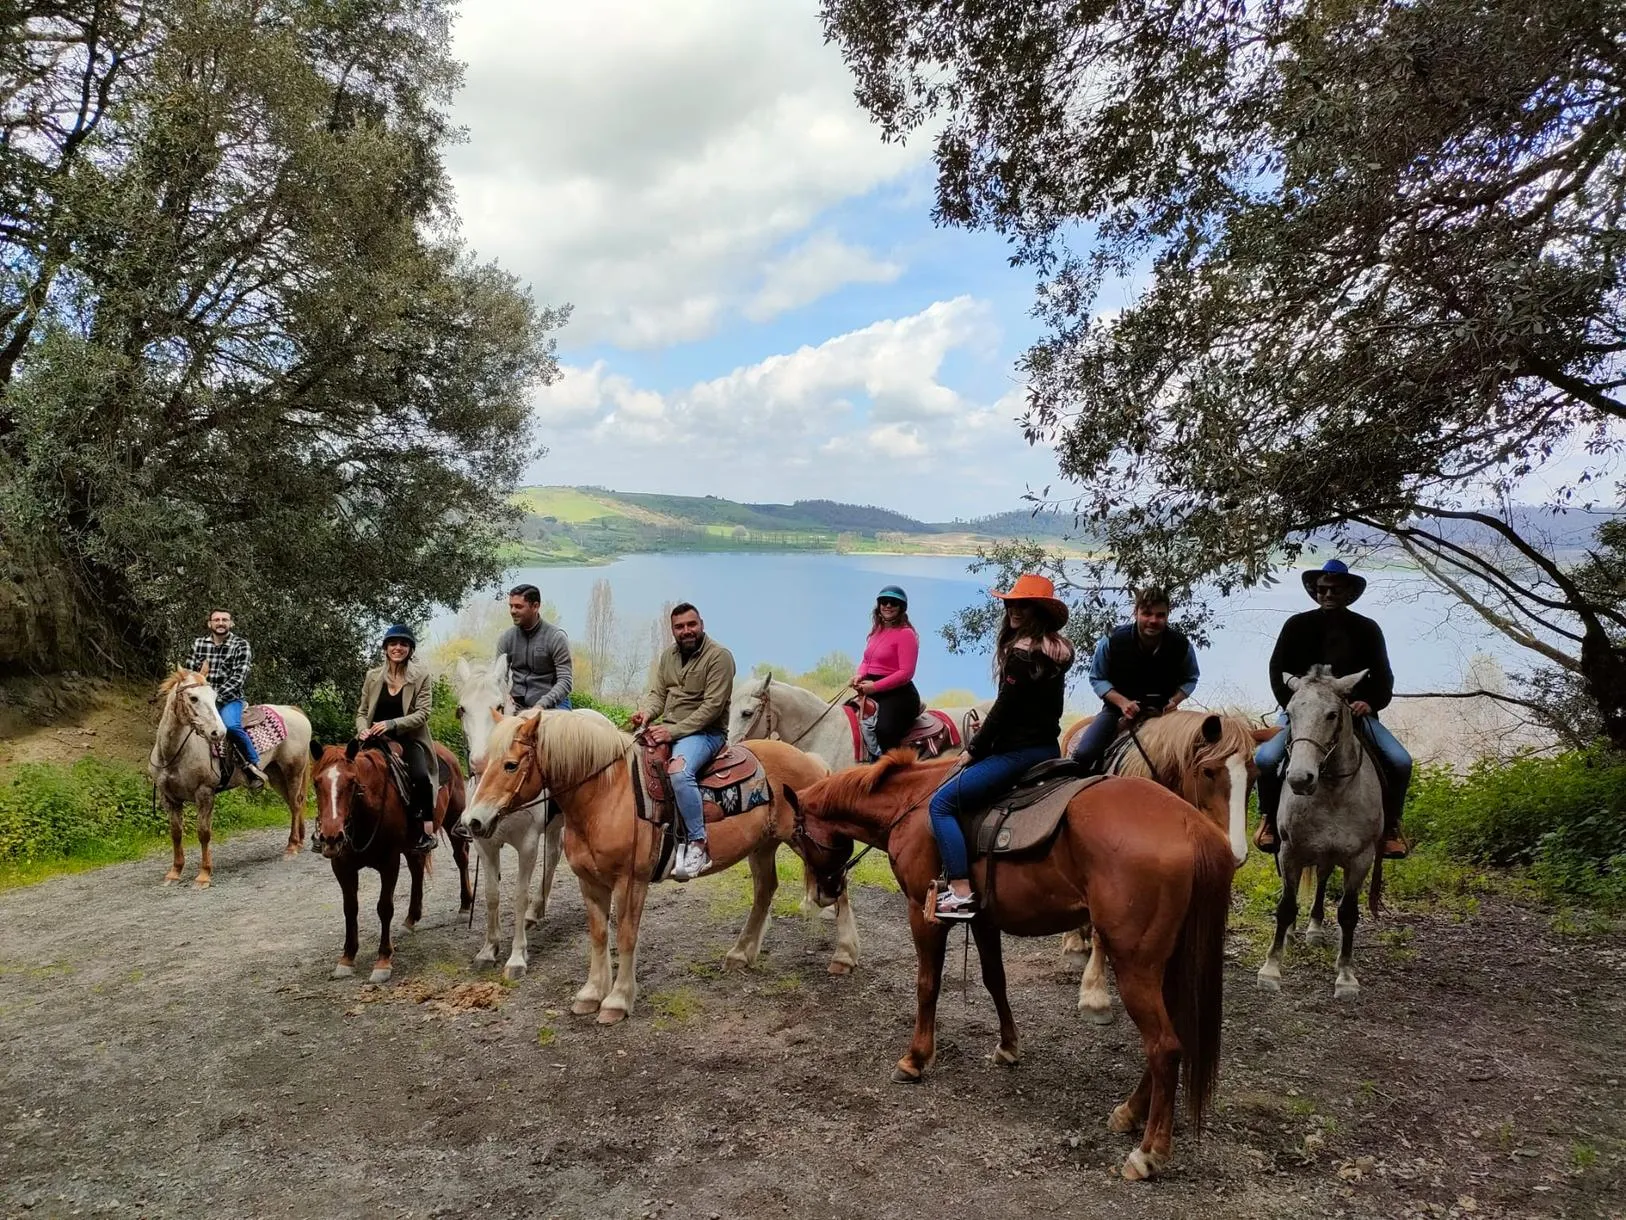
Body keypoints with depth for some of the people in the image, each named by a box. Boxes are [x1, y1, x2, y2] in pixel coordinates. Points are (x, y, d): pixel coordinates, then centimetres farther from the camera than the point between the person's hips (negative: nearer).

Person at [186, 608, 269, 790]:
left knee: (231, 726, -31)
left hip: (229, 698, -5)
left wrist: (217, 696, -20)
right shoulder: (198, 643, 10)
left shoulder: (241, 645, -3)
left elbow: (238, 677, -11)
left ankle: (253, 765, -16)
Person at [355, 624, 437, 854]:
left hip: (409, 740, -3)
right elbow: (361, 711, 13)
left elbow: (422, 713, -8)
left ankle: (427, 829, -18)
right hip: (376, 740, 3)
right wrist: (363, 730, -10)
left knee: (419, 775, -30)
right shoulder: (372, 676, 9)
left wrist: (392, 724, -22)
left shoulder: (421, 676, 0)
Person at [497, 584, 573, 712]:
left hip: (551, 706, -4)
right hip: (517, 707, 4)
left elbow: (564, 681, -12)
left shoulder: (556, 637, -8)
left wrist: (543, 705, -27)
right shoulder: (506, 638, 5)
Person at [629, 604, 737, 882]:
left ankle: (698, 845, -25)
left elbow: (713, 705, -16)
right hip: (667, 728, 8)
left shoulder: (719, 656, -10)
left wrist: (673, 731, -22)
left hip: (705, 732, -7)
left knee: (679, 772, -35)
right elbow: (657, 694, 13)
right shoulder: (668, 656, 14)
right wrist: (646, 712, -12)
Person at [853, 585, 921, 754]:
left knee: (885, 731, -33)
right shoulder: (877, 630, 16)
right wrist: (860, 675, -1)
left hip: (897, 694, -9)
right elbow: (866, 660, 24)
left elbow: (906, 672, -16)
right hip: (871, 692, 9)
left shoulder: (906, 634, -8)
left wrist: (874, 686, -19)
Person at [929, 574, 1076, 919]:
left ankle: (961, 892, -16)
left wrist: (974, 750, -6)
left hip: (1018, 751, -11)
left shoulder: (1022, 652, -18)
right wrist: (986, 736, 16)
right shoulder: (1056, 650, 10)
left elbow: (1003, 710, -18)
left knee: (942, 802, -9)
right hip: (1049, 747, 11)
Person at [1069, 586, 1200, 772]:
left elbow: (1189, 680, 4)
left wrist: (1174, 701, -17)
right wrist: (1122, 702, -23)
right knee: (1083, 754, -21)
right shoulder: (1112, 641, -18)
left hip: (1162, 710, 2)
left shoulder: (1182, 646, -14)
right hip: (1118, 706, -1)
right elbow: (1097, 679, -6)